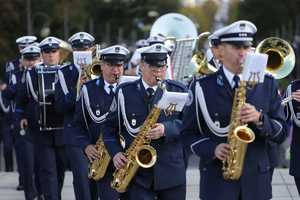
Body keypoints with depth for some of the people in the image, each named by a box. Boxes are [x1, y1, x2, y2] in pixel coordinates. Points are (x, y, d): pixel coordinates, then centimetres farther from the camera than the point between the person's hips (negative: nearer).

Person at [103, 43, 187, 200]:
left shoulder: (178, 91, 4)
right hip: (138, 173, -1)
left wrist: (166, 129, -20)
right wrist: (115, 152, -6)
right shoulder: (124, 92, 5)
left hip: (172, 171, 1)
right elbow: (110, 126, 9)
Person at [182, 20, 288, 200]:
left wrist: (260, 119, -15)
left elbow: (282, 132, 4)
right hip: (217, 180, -2)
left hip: (256, 179, 2)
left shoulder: (267, 84, 6)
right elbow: (189, 133, 3)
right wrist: (213, 149, -15)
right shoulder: (202, 87, 1)